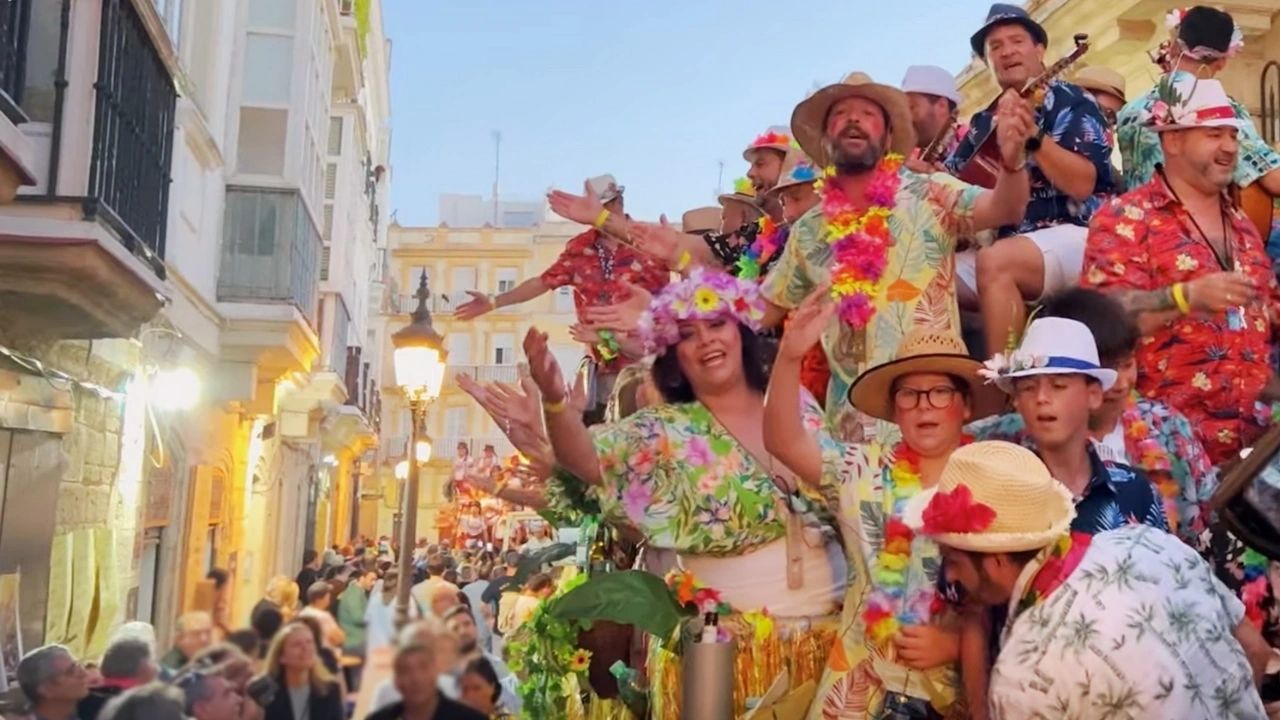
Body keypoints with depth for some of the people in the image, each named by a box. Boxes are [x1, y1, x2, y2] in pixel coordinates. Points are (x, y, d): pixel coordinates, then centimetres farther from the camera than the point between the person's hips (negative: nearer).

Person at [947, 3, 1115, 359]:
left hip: (1075, 238, -6)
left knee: (994, 262, -34)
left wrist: (1031, 134, -25)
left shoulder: (1072, 103, -1)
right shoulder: (984, 122, 16)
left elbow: (1082, 185, -15)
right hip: (1002, 245, 7)